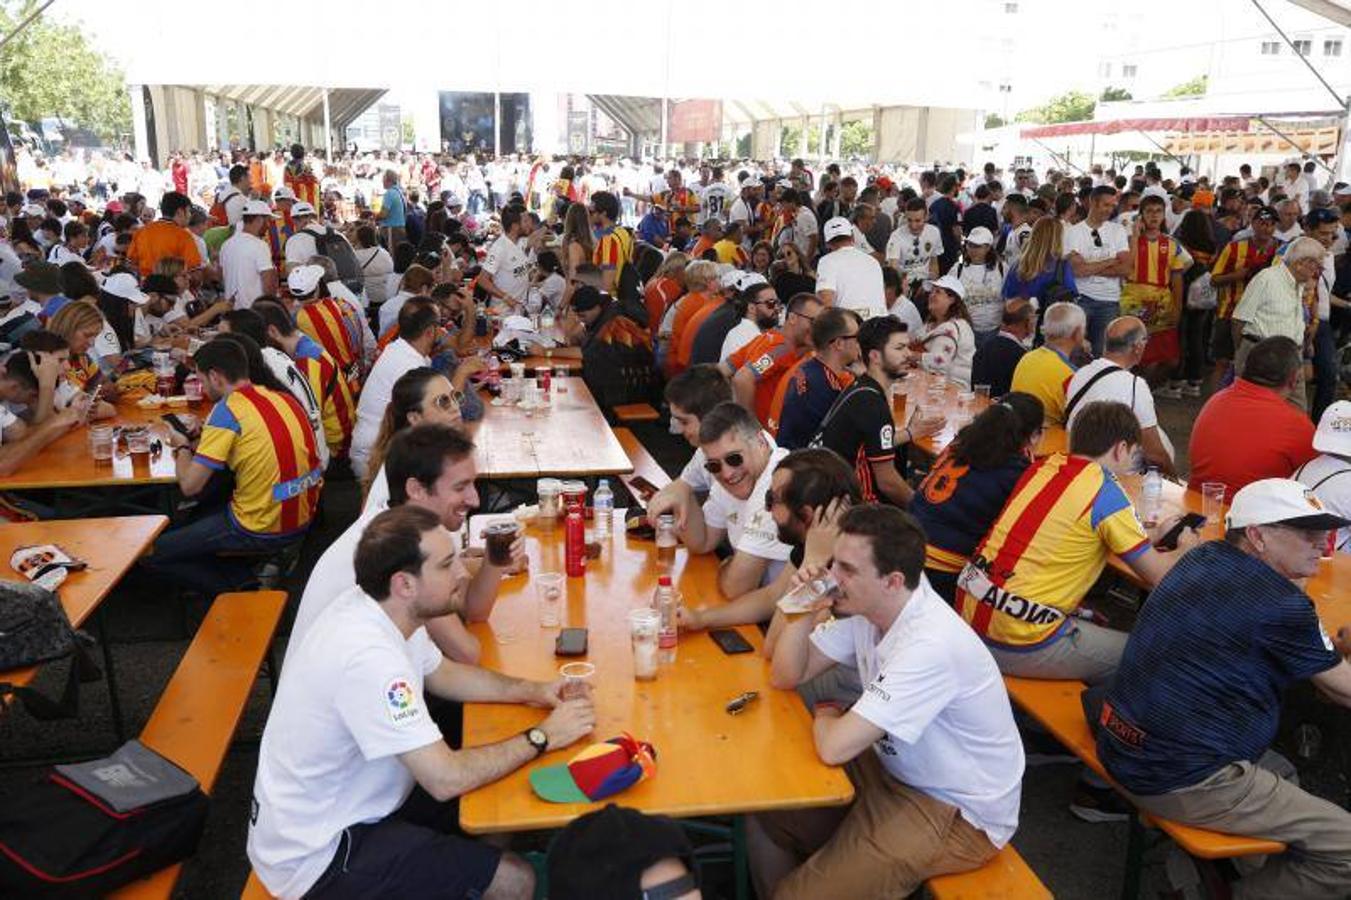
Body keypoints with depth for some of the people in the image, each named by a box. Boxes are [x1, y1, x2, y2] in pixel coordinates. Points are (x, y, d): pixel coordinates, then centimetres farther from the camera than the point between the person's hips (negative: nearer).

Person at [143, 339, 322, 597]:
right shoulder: (282, 397, 5)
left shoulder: (227, 411, -15)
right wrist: (204, 440, 13)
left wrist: (182, 447, 4)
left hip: (262, 530, -8)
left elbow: (190, 485, -15)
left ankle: (245, 580, 2)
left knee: (148, 554, 5)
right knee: (198, 517, 31)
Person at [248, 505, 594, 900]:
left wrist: (532, 691, -1)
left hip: (352, 801, 9)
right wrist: (542, 737, -18)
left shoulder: (377, 609, -5)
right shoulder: (368, 656, -33)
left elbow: (443, 674, 12)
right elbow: (446, 778, -31)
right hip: (316, 857, -9)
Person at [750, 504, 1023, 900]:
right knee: (765, 815, 5)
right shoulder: (866, 608, -7)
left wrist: (824, 716, -9)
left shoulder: (930, 645, -32)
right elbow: (786, 677, 0)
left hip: (959, 815, -8)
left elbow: (834, 747, -32)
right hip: (895, 770, 8)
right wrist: (803, 612, -16)